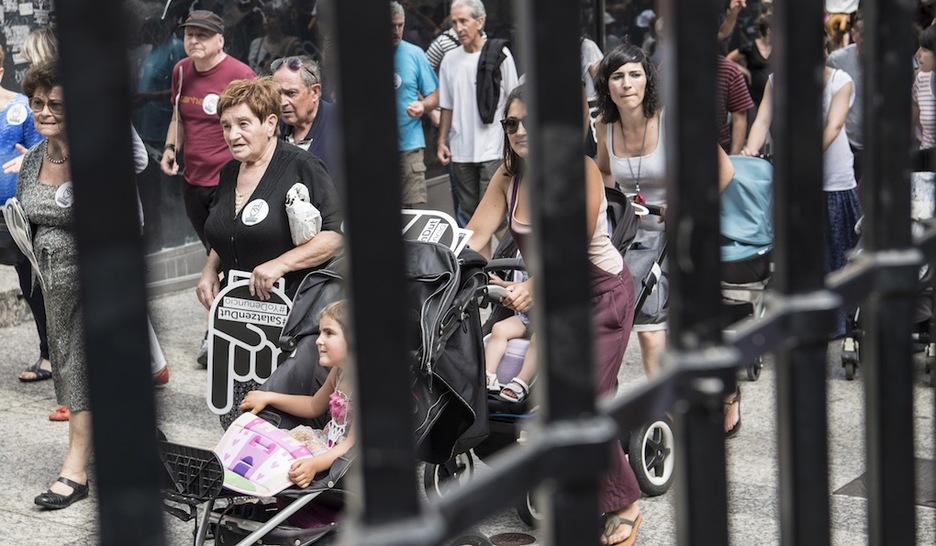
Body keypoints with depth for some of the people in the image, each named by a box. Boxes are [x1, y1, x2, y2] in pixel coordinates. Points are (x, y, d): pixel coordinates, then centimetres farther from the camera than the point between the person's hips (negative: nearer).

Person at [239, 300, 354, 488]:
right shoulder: (338, 373, 6)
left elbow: (353, 444, -29)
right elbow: (314, 407, 25)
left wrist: (315, 464, -42)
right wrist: (269, 398, 20)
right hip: (329, 441, 10)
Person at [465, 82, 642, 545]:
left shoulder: (581, 170, -17)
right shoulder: (508, 176, 1)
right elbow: (474, 235, -8)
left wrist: (533, 286, -38)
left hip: (600, 292, -6)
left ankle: (623, 506, 2)